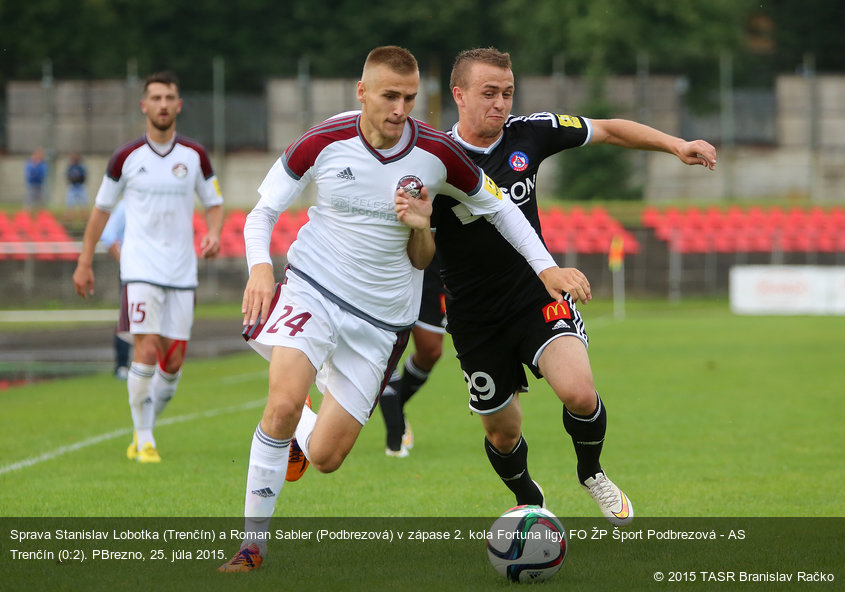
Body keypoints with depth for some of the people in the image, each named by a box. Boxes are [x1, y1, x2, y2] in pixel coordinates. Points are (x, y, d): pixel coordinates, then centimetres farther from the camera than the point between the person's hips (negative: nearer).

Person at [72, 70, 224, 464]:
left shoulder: (195, 156, 5)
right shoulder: (127, 157, -1)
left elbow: (214, 203, 14)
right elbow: (102, 208, 9)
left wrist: (213, 235, -9)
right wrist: (84, 263, 8)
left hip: (182, 270, 3)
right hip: (141, 267, -3)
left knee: (173, 361, 3)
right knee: (146, 351, -15)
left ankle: (145, 428, 25)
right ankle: (144, 441, -4)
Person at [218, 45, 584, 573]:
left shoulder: (437, 153, -8)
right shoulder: (324, 143, -10)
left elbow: (497, 207, 8)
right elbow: (263, 212, -1)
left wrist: (545, 266, 2)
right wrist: (260, 266, -20)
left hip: (382, 318, 1)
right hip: (312, 290, -1)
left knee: (326, 457, -1)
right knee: (285, 402, -26)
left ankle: (299, 436, 38)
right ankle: (254, 541, -12)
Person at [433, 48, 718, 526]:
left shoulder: (528, 133, -5)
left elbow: (608, 130, 8)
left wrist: (676, 145, -2)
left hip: (538, 295, 1)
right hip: (476, 320, -1)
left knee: (579, 392, -23)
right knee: (503, 432, 9)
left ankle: (592, 473, 9)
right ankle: (530, 501, 43)